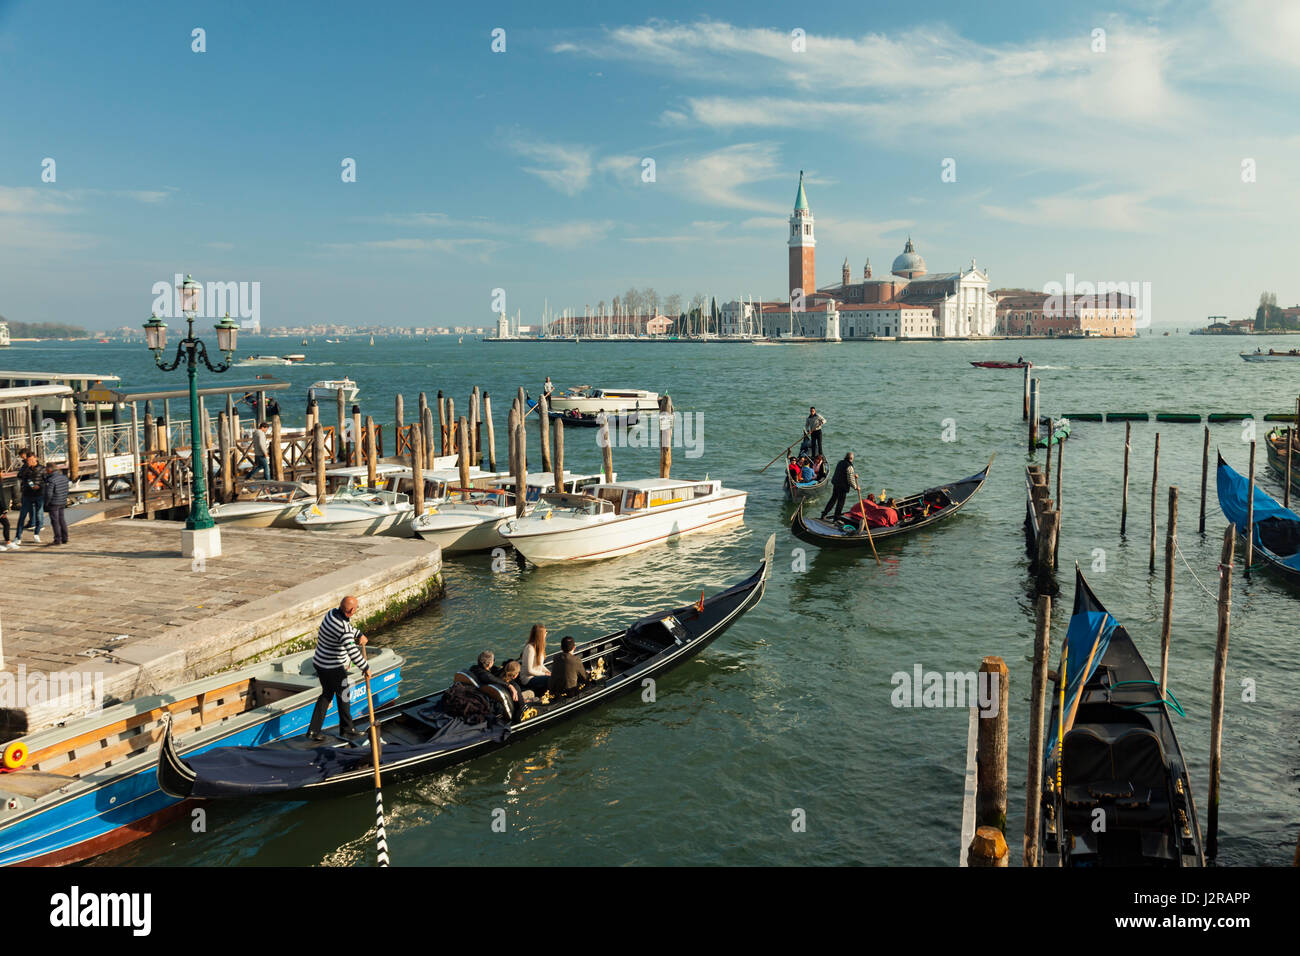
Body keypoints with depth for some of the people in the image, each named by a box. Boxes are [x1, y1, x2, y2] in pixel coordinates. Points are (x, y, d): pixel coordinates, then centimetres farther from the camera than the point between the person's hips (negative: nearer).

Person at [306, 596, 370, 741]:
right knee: (343, 696, 11)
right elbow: (353, 652, -28)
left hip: (319, 662, 9)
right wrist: (366, 667, -17)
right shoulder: (343, 629, -29)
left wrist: (360, 635, 4)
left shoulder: (333, 613, -3)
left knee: (326, 694, 21)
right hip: (333, 668, -9)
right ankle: (346, 729, 27)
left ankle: (313, 730, 22)